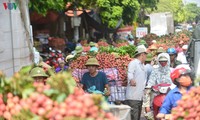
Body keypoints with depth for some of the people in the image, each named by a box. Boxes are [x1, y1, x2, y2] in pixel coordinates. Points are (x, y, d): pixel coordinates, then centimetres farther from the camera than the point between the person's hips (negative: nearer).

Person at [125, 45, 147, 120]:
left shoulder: (142, 65, 21)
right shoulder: (133, 63, -10)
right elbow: (130, 73, -31)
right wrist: (131, 80, -49)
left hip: (140, 96, 10)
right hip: (133, 97, -10)